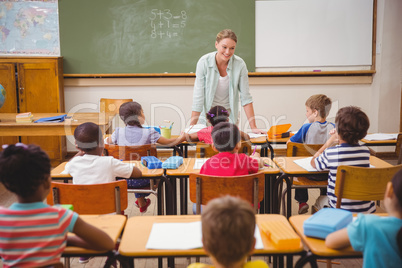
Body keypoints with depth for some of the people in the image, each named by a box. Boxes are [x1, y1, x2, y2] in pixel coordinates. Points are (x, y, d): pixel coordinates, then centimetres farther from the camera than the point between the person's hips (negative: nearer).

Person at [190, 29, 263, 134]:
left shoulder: (240, 64, -13)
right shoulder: (204, 62, -16)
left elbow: (245, 97, -8)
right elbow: (198, 97, -14)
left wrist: (253, 127, -12)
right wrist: (191, 127, -17)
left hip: (230, 116, 1)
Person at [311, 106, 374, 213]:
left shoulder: (330, 153, -19)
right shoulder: (366, 152, -9)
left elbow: (313, 163, 3)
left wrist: (328, 143, 11)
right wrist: (341, 139, 15)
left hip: (341, 211, -3)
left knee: (320, 200, 27)